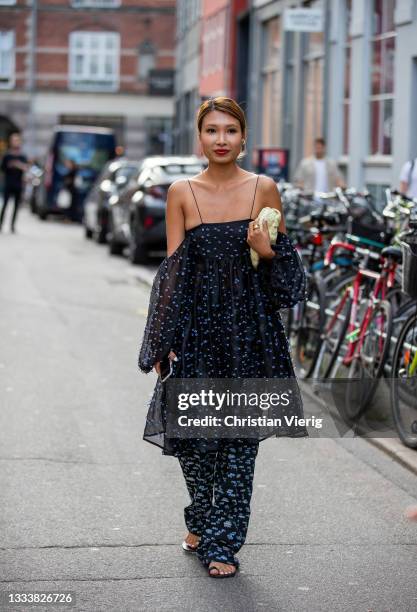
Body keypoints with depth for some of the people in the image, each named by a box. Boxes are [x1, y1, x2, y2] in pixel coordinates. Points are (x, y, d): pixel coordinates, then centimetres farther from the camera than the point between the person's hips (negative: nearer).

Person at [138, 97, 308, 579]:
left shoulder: (264, 189, 2)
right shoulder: (181, 193, 2)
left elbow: (287, 265, 8)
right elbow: (172, 270, 1)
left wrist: (266, 252, -15)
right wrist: (164, 339, -4)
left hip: (250, 328, 0)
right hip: (195, 327, 0)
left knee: (240, 434, 0)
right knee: (191, 432, 5)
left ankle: (222, 541, 9)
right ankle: (202, 518, 31)